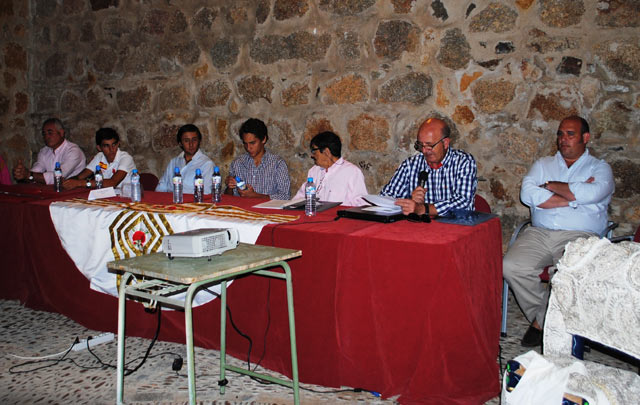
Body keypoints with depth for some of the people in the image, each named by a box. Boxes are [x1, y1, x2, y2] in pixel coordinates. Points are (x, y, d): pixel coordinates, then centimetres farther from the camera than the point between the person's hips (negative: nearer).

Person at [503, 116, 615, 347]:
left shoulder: (600, 169, 13)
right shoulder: (543, 165, 21)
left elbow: (591, 193, -13)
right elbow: (527, 195, 0)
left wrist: (551, 186, 0)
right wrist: (573, 196, -4)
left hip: (579, 236, -3)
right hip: (539, 233, 3)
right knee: (510, 267, -24)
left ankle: (541, 321, -8)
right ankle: (544, 318, -4)